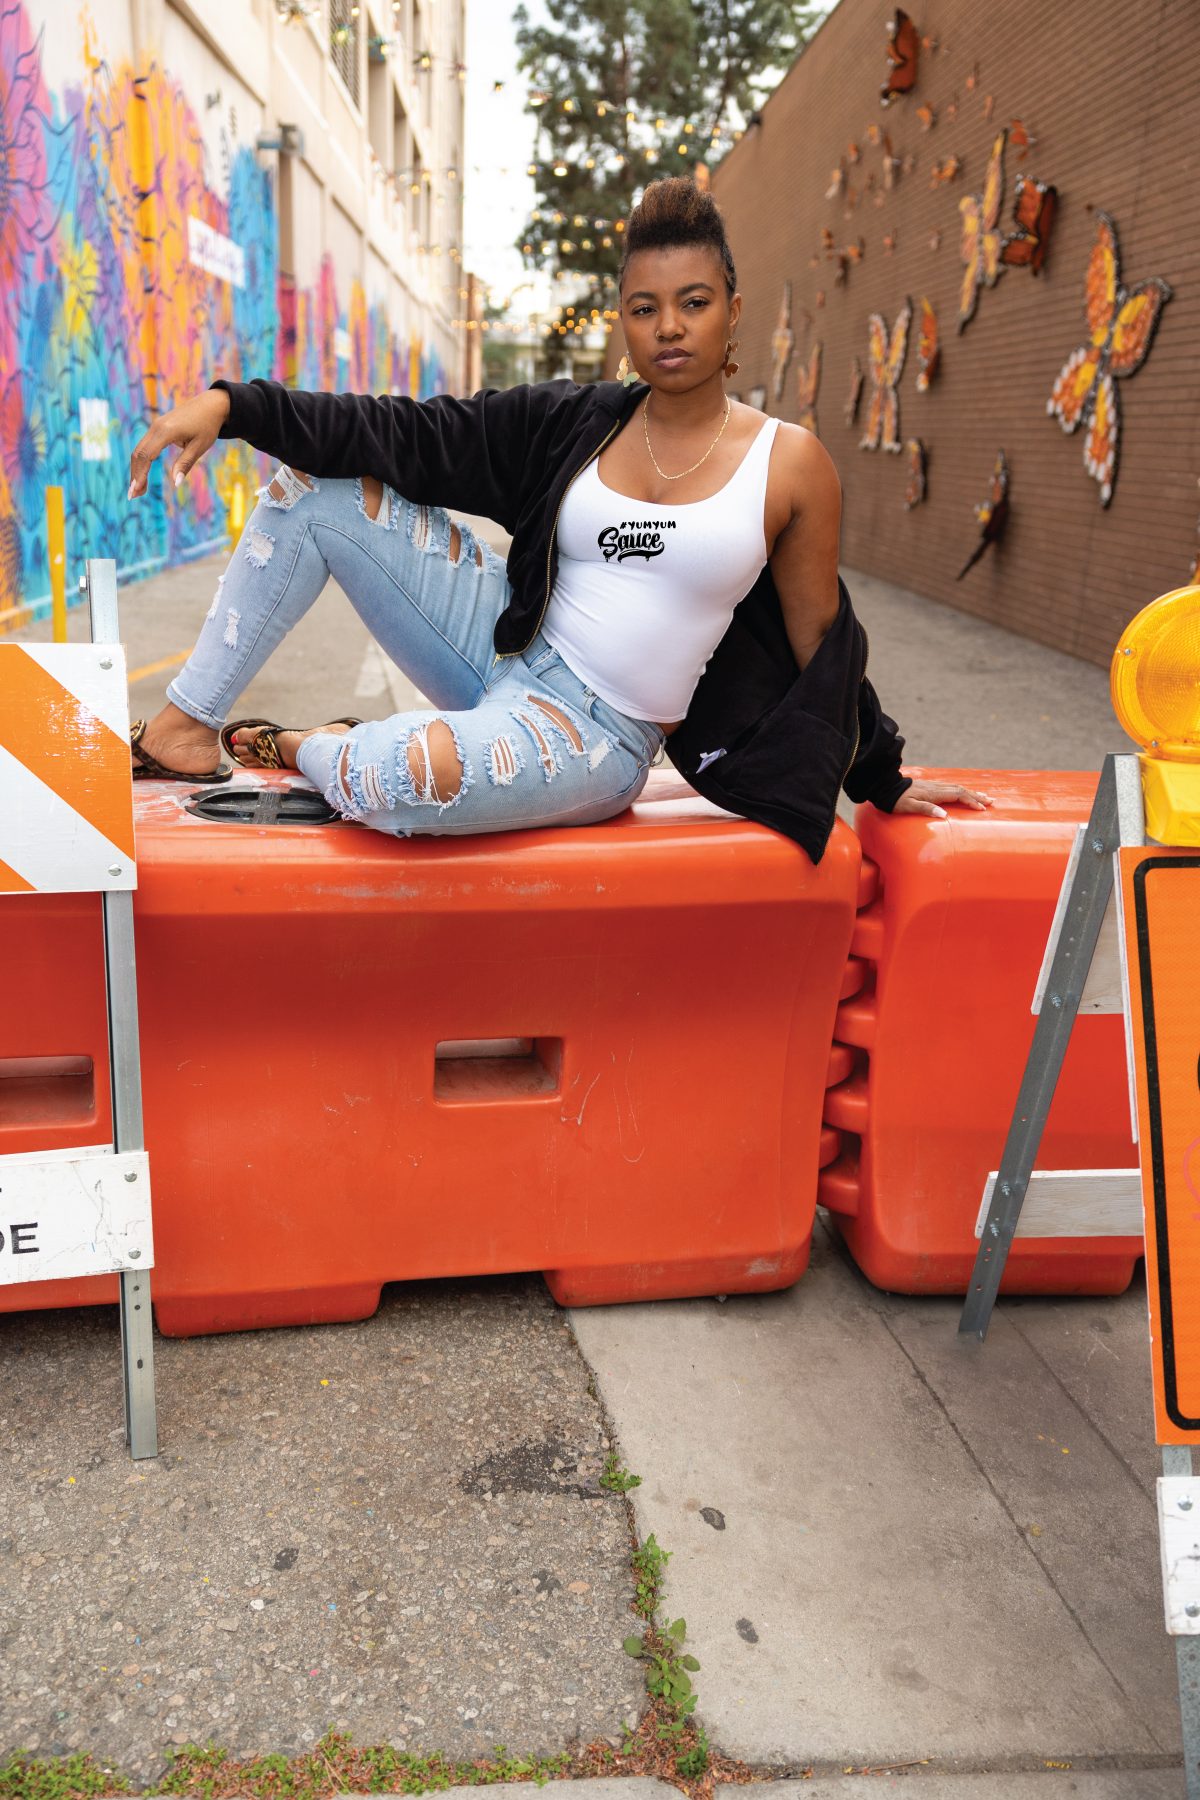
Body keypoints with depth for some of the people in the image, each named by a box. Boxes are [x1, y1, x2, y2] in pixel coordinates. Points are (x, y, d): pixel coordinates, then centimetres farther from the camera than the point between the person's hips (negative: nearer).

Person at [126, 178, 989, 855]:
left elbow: (822, 645, 4)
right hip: (507, 651, 5)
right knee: (317, 480, -5)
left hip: (596, 737, -4)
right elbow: (410, 434, 0)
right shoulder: (576, 423, 5)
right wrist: (234, 405, -8)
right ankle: (185, 731, 1)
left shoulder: (789, 463, -4)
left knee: (405, 778, -38)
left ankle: (300, 749, 1)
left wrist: (883, 782, 11)